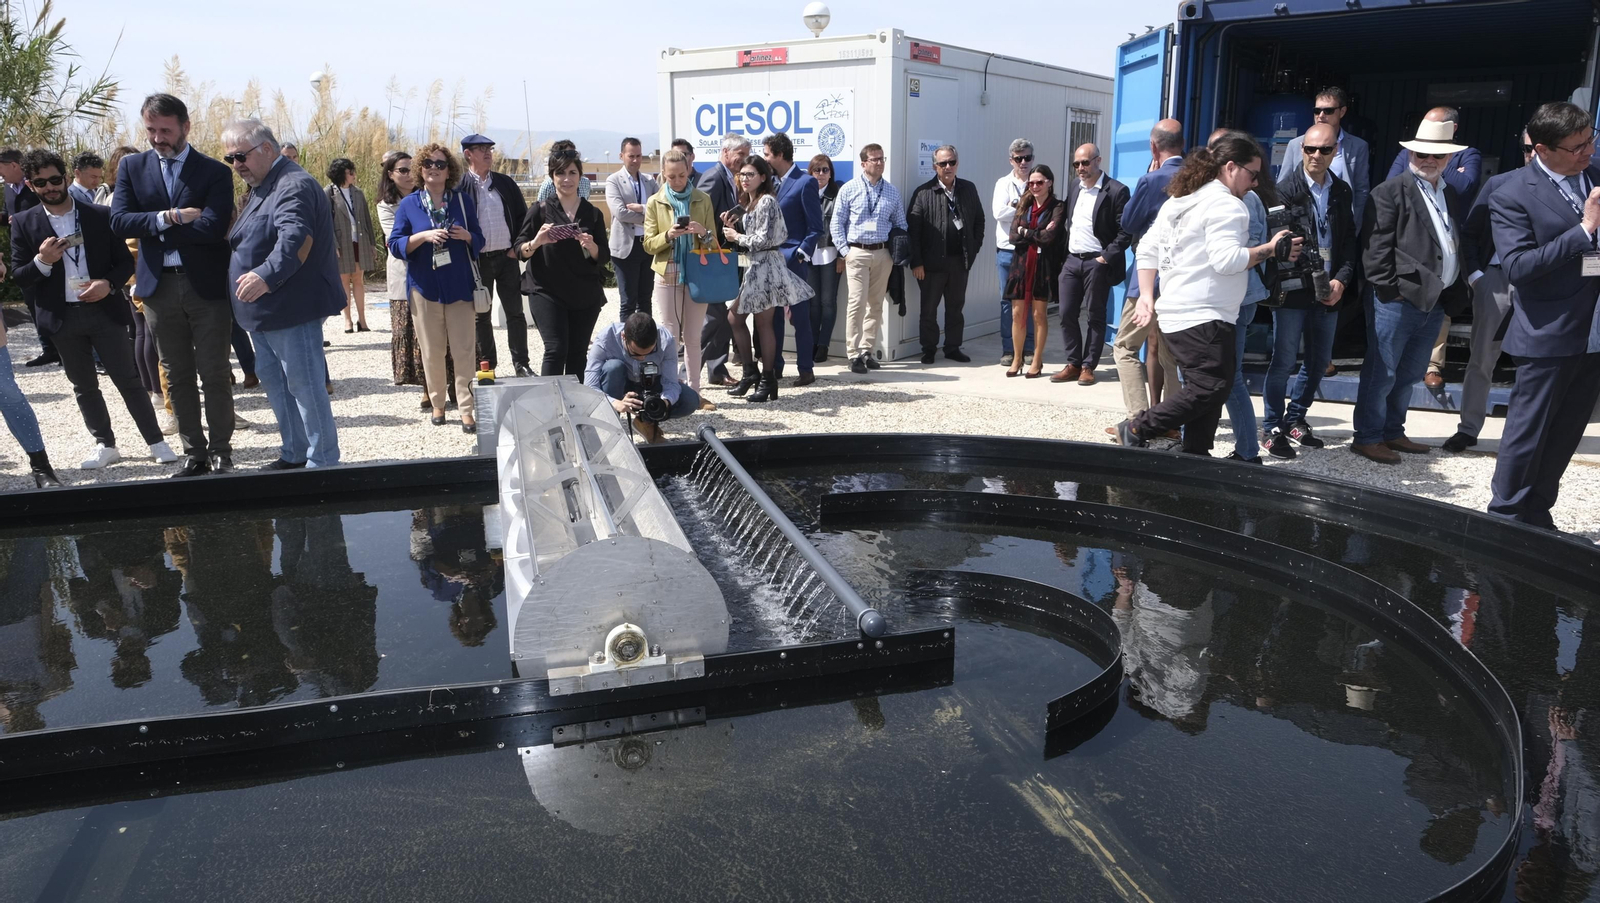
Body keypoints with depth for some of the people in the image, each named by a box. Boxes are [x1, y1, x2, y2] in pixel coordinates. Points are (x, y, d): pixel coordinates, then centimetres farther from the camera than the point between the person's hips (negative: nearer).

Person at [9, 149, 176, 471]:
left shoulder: (101, 215, 0)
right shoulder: (24, 223, 2)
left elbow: (125, 262, 3)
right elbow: (18, 277, 2)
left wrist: (108, 284, -15)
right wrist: (42, 261, -18)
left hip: (105, 310, -2)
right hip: (62, 318, 2)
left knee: (129, 380, 0)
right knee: (84, 386, 10)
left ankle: (156, 442, 7)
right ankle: (105, 445, 20)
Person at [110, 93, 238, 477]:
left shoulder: (214, 171, -2)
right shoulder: (131, 166, 9)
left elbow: (212, 228, -15)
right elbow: (119, 221, -3)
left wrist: (155, 226, -8)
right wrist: (171, 218, -15)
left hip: (207, 285, -3)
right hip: (159, 287, 4)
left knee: (215, 373, 1)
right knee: (177, 377, 9)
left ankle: (220, 450, 13)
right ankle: (194, 453, 17)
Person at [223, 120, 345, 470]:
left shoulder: (293, 185, -16)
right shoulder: (260, 188, 18)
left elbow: (295, 237, -33)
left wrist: (267, 275, -45)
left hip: (292, 309, -11)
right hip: (264, 310, 11)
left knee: (304, 385, -7)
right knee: (273, 382, 16)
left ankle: (322, 462, 0)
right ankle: (293, 454, 26)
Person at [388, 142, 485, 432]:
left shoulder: (463, 200, 5)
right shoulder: (408, 204, 3)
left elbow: (479, 240, 10)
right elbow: (395, 244, -1)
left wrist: (467, 236, -12)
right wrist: (424, 236, -17)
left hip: (459, 286, 0)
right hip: (424, 288, 0)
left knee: (464, 349, -3)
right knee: (432, 351, 6)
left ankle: (467, 409, 2)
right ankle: (437, 403, 20)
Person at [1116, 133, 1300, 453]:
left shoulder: (1179, 200, 19)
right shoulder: (1227, 205, -9)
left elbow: (1147, 248, 17)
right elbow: (1226, 259, -21)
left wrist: (1146, 296, 14)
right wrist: (1270, 249, -10)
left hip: (1174, 315, 10)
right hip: (1204, 317, -10)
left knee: (1205, 387, 12)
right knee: (1211, 388, -9)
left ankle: (1194, 455, 11)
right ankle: (1137, 430, -10)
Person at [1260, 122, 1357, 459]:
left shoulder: (1341, 191, 10)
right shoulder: (1286, 189, -6)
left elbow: (1350, 240, 10)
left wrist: (1341, 280, -2)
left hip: (1329, 291, 6)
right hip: (1293, 290, -6)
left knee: (1320, 360, 13)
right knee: (1284, 360, -2)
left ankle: (1295, 419, 29)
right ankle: (1272, 429, 9)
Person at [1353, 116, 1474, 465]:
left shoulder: (1452, 196, 17)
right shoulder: (1391, 192, -5)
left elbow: (1459, 245, 18)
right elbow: (1377, 248, -11)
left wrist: (1460, 289, 8)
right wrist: (1390, 290, -15)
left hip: (1436, 302, 7)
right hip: (1399, 300, -7)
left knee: (1409, 375, 15)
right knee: (1381, 372, -2)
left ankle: (1393, 433, 26)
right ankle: (1367, 438, 7)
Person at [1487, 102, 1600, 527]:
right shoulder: (1512, 197, -11)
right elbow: (1518, 267, -20)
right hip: (1549, 334, -6)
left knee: (1565, 435, 13)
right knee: (1527, 432, 3)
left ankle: (1537, 515, 26)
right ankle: (1505, 516, 17)